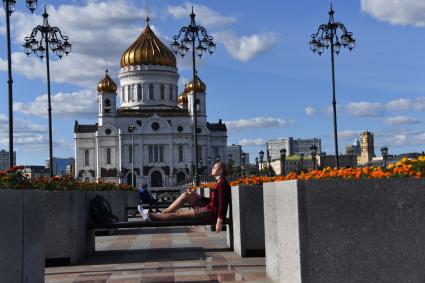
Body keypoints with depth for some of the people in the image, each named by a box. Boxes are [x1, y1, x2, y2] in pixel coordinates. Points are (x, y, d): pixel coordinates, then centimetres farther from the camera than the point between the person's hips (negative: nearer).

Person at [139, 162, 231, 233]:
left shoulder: (223, 183, -15)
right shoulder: (219, 183, 15)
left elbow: (222, 202, -23)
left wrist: (219, 220, -30)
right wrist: (197, 196, 11)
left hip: (212, 212, -9)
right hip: (209, 208, 9)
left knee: (178, 214, -6)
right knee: (186, 195, 4)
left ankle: (150, 216, 1)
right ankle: (162, 213, 6)